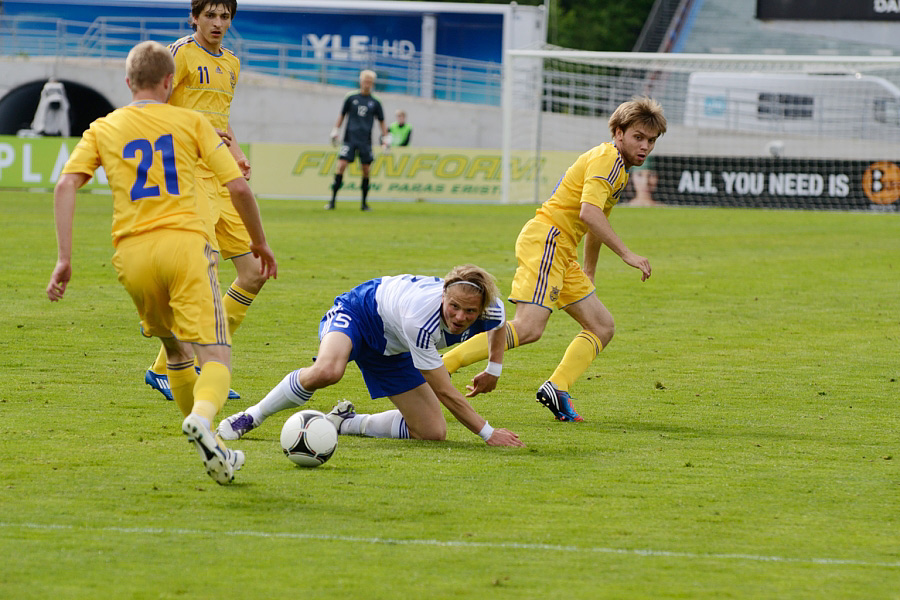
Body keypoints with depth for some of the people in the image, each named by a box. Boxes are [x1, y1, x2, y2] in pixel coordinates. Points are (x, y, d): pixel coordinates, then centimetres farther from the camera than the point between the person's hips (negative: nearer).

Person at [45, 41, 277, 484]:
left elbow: (65, 185, 1)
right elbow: (238, 187, 7)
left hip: (132, 253, 3)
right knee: (216, 358, -8)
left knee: (175, 351, 24)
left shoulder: (103, 129, 16)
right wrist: (260, 243, 21)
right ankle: (201, 419, -40)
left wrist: (64, 259, 0)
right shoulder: (190, 122, 12)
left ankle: (209, 447, 25)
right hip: (184, 244, -3)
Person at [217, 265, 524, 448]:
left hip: (393, 352, 7)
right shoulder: (419, 317, -42)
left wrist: (494, 370, 8)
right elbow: (444, 392, -34)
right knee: (326, 371, -41)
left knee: (433, 433, -3)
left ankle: (345, 422, 15)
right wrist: (487, 433, -31)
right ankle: (252, 416, -17)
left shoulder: (490, 309, -25)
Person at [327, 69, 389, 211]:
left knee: (366, 170, 1)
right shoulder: (351, 98, 5)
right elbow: (342, 116, 12)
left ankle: (364, 203, 12)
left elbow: (381, 122, 13)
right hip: (349, 139, -1)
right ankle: (333, 200, -10)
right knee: (341, 166, -12)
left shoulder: (375, 102, 7)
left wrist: (386, 140, 6)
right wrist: (335, 131, 5)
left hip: (365, 141, 1)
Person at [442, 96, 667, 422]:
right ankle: (439, 367, -25)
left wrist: (589, 273, 41)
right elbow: (589, 212, -24)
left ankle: (556, 388, -7)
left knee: (602, 327, 8)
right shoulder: (607, 159, -9)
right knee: (528, 328, -24)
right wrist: (626, 254, -21)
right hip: (546, 239, -11)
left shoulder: (617, 166, 23)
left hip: (561, 254, 11)